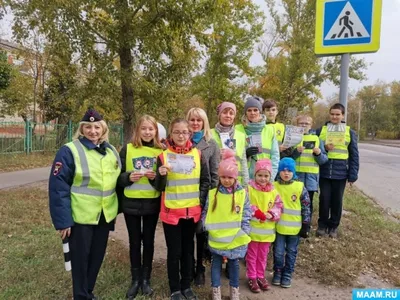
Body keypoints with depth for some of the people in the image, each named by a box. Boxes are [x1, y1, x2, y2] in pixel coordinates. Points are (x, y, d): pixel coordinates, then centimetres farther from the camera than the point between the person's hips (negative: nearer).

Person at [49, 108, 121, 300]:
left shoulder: (111, 151, 5)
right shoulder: (70, 151, -12)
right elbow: (58, 188, -14)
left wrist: (115, 209, 9)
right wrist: (63, 220, -16)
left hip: (105, 216, 6)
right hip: (80, 217, -5)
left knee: (97, 257, 18)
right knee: (80, 259, 8)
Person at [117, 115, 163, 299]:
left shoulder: (160, 151, 0)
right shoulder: (127, 149, -2)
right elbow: (118, 177, 0)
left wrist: (156, 177, -18)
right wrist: (129, 177, -20)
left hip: (152, 204, 1)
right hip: (131, 203, 0)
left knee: (148, 240, 11)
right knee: (134, 241, 10)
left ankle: (146, 279, 28)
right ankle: (135, 280, 26)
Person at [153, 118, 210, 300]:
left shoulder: (197, 154, 0)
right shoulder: (164, 156, -4)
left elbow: (205, 180, 7)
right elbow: (159, 187, -3)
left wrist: (201, 200, -3)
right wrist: (161, 175, -22)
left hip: (192, 211, 2)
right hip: (171, 211, -2)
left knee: (188, 249, 15)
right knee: (174, 251, 7)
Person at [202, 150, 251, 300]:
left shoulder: (242, 193, -5)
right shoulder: (212, 193, -4)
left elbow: (246, 215, -2)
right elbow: (206, 212, 2)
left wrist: (244, 232, -6)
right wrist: (204, 226, -7)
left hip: (235, 238, 0)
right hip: (216, 237, 0)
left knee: (234, 264, 15)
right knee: (216, 263, 12)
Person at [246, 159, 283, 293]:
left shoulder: (273, 191, 0)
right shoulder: (249, 188, -11)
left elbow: (279, 206, 1)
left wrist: (271, 214, -17)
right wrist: (256, 212, -26)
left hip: (267, 229, 4)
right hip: (252, 229, -3)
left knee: (263, 255, 18)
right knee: (252, 255, 11)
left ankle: (260, 276, 35)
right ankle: (252, 278, 26)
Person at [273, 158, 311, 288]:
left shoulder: (300, 187, -7)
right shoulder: (274, 186, -4)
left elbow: (306, 208, -1)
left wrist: (306, 226, -2)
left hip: (295, 227, 0)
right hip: (278, 226, 0)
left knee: (291, 252, 14)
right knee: (278, 252, 10)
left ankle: (287, 275, 29)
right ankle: (278, 272, 31)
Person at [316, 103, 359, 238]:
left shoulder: (350, 132, 3)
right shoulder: (321, 130, 4)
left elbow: (354, 155, 3)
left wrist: (353, 175, -2)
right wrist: (324, 148, -14)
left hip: (340, 173, 0)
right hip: (324, 172, 0)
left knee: (337, 200, 8)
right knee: (324, 199, 3)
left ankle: (333, 226, 24)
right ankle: (322, 225, 20)